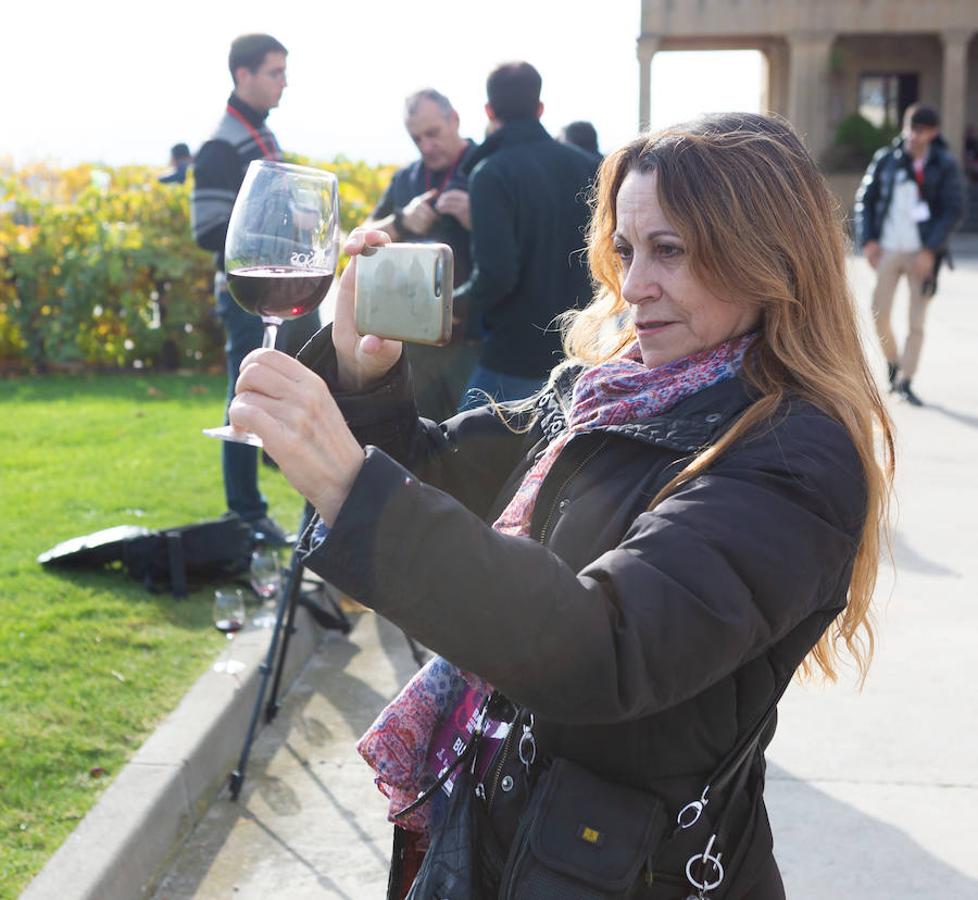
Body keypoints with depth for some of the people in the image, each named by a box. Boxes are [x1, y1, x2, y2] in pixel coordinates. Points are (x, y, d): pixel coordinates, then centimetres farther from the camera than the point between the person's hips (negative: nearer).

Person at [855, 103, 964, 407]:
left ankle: (905, 382, 6)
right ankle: (893, 363, 25)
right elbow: (865, 199, 9)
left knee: (917, 322, -1)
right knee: (879, 315, 0)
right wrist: (868, 240, -1)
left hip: (923, 253, -2)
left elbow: (954, 210, -4)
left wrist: (930, 250, -12)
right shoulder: (886, 159, 4)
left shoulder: (944, 165, -1)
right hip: (887, 250, 2)